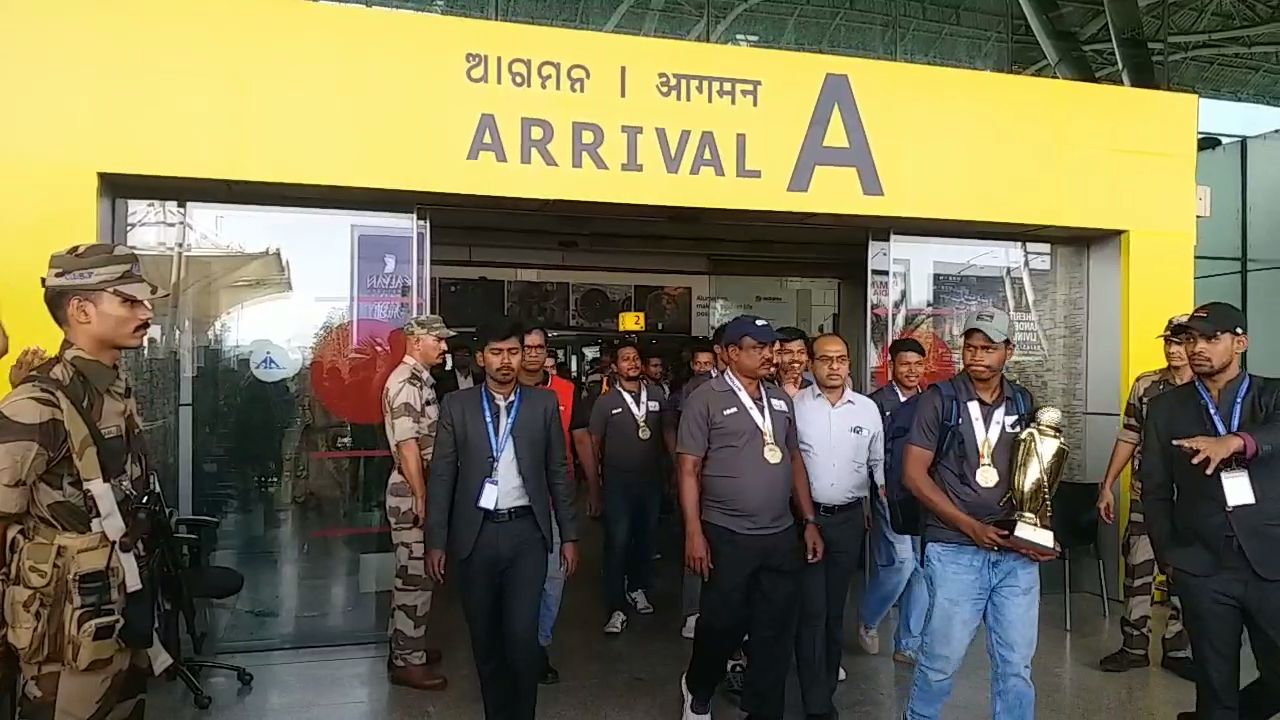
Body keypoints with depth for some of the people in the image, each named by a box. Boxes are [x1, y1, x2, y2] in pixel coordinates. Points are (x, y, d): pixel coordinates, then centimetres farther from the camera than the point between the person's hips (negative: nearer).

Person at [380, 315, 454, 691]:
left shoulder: (420, 379, 15)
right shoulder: (407, 382, -16)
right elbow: (407, 446, -22)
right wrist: (421, 498, -21)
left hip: (418, 490, 10)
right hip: (411, 492, -10)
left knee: (411, 573, 17)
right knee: (415, 576, -3)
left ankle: (405, 647, 29)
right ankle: (408, 661, 7)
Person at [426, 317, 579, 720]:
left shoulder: (543, 403, 3)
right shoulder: (457, 406, 2)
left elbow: (558, 472, 6)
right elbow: (441, 476, 3)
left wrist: (569, 534, 4)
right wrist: (436, 540, -1)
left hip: (526, 531, -1)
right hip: (475, 534, 1)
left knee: (521, 634, -7)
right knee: (484, 638, 10)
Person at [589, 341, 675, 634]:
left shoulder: (657, 394, 2)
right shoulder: (605, 401, -4)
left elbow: (668, 431, 9)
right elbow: (594, 442, 0)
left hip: (651, 480, 3)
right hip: (618, 482, -3)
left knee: (646, 538, 16)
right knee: (617, 543, -3)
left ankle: (638, 589, 35)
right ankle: (617, 608, 3)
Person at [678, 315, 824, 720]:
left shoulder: (780, 399, 10)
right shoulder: (706, 400, -6)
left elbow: (795, 461, 15)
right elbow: (689, 469, -9)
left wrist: (809, 522, 11)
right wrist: (694, 533, -14)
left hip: (783, 537, 5)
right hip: (728, 536, -5)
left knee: (777, 633, 10)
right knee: (723, 625, 7)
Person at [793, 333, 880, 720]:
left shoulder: (868, 408, 4)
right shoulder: (793, 405, -5)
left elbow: (879, 463, 12)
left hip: (849, 518, 3)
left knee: (836, 608, 14)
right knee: (811, 610, -2)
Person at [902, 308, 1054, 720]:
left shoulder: (1023, 403, 9)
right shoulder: (940, 399, -3)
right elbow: (914, 474, -6)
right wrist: (971, 527, -11)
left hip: (1016, 553, 4)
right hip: (955, 551, -3)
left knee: (1016, 665, 8)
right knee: (941, 659, 3)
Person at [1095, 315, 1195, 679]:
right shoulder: (1145, 385, 1)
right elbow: (1128, 438, 6)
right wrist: (1107, 485, 4)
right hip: (1145, 494, 1)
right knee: (1138, 569, 6)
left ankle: (1177, 650, 22)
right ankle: (1134, 646, 18)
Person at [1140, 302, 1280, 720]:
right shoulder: (1165, 408, 7)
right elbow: (1155, 489, 8)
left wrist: (1236, 441, -39)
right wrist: (1168, 557, 3)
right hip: (1202, 567, 0)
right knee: (1215, 685, 7)